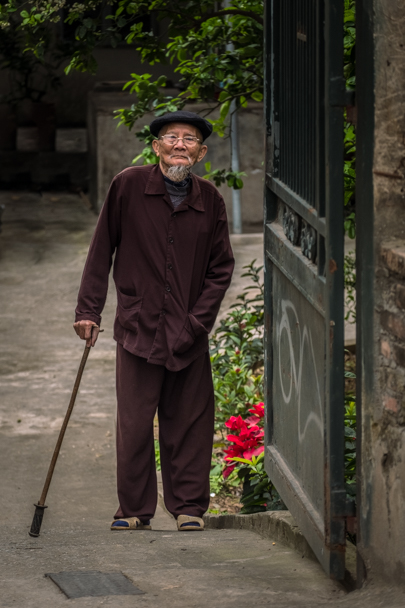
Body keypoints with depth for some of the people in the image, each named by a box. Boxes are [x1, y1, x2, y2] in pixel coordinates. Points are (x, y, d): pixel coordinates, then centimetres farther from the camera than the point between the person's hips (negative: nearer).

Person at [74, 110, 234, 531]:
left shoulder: (210, 200, 4)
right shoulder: (128, 186, -2)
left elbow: (221, 268, 7)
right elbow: (101, 251, 2)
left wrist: (197, 321, -3)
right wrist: (88, 310, -2)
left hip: (189, 333, 2)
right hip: (138, 324, -2)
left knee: (189, 420, 4)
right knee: (134, 422, -2)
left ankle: (189, 507, 14)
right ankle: (134, 510, 9)